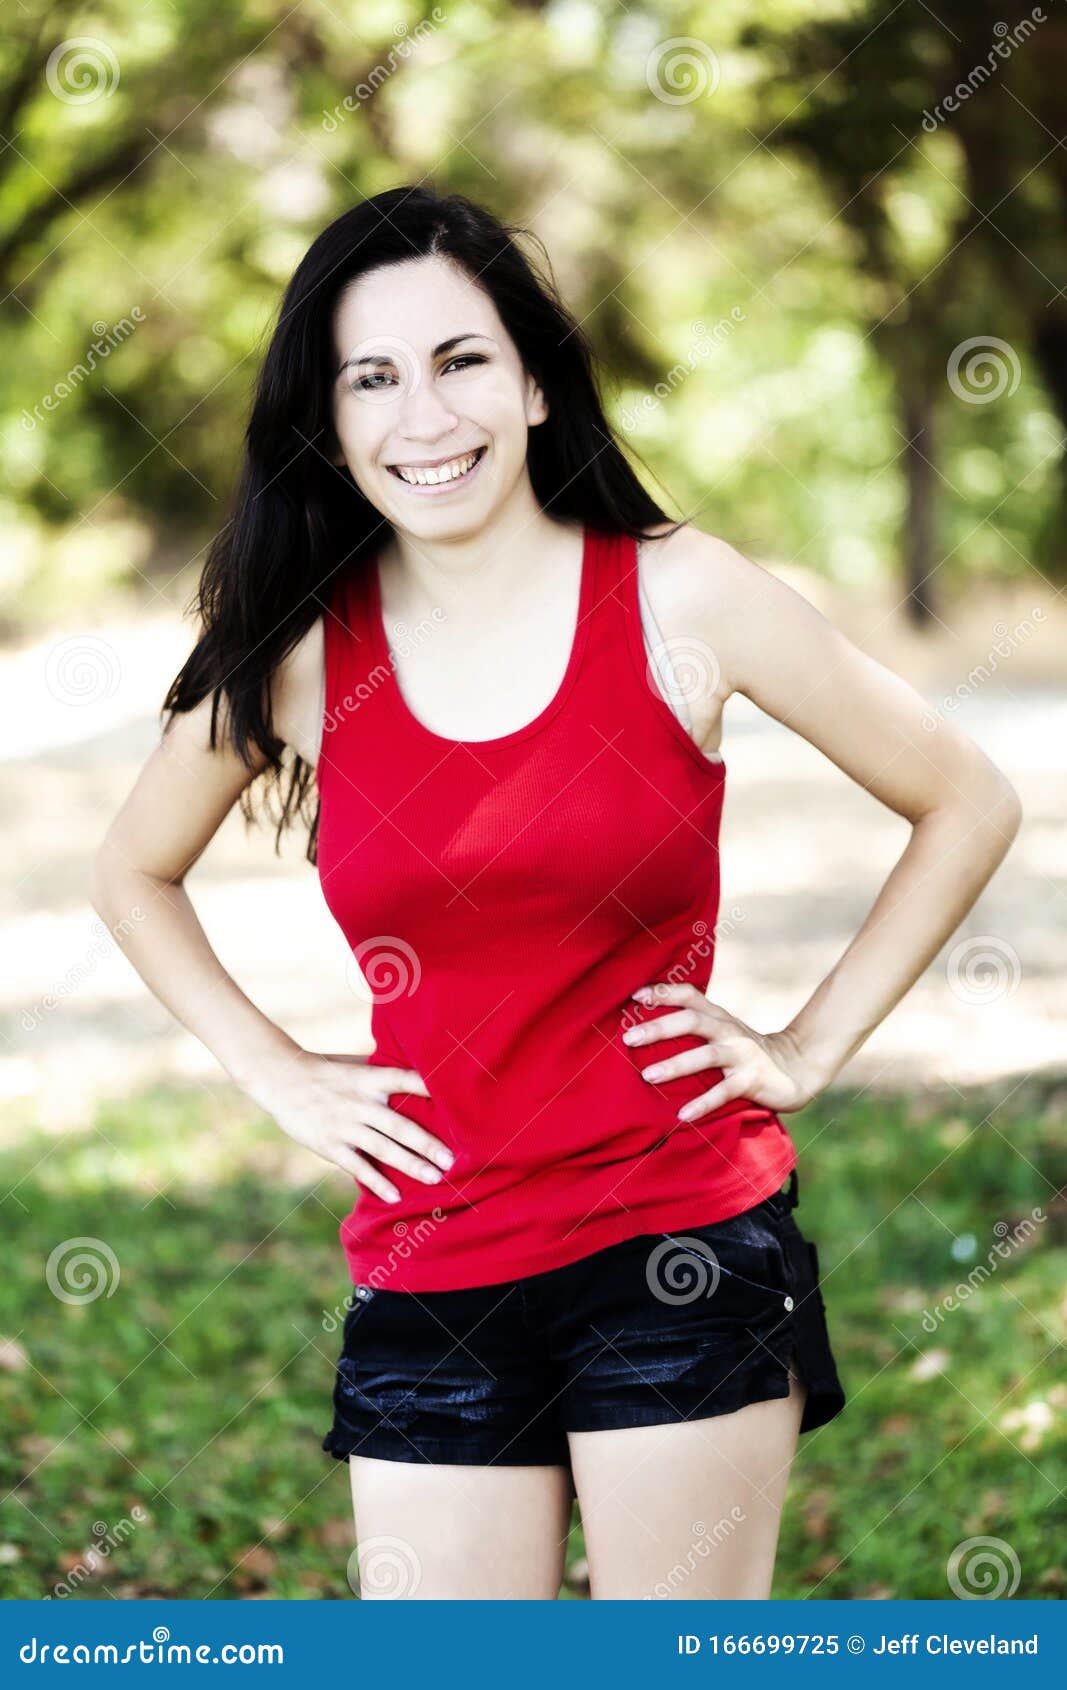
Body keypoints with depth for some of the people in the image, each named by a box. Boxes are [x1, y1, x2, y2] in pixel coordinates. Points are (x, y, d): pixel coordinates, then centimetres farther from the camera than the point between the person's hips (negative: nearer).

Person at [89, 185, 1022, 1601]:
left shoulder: (679, 598, -3)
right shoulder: (301, 652, 3)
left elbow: (969, 806, 6)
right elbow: (135, 872, 21)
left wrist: (812, 1047, 1)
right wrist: (277, 1075, 10)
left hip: (681, 1245, -2)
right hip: (427, 1278, 3)